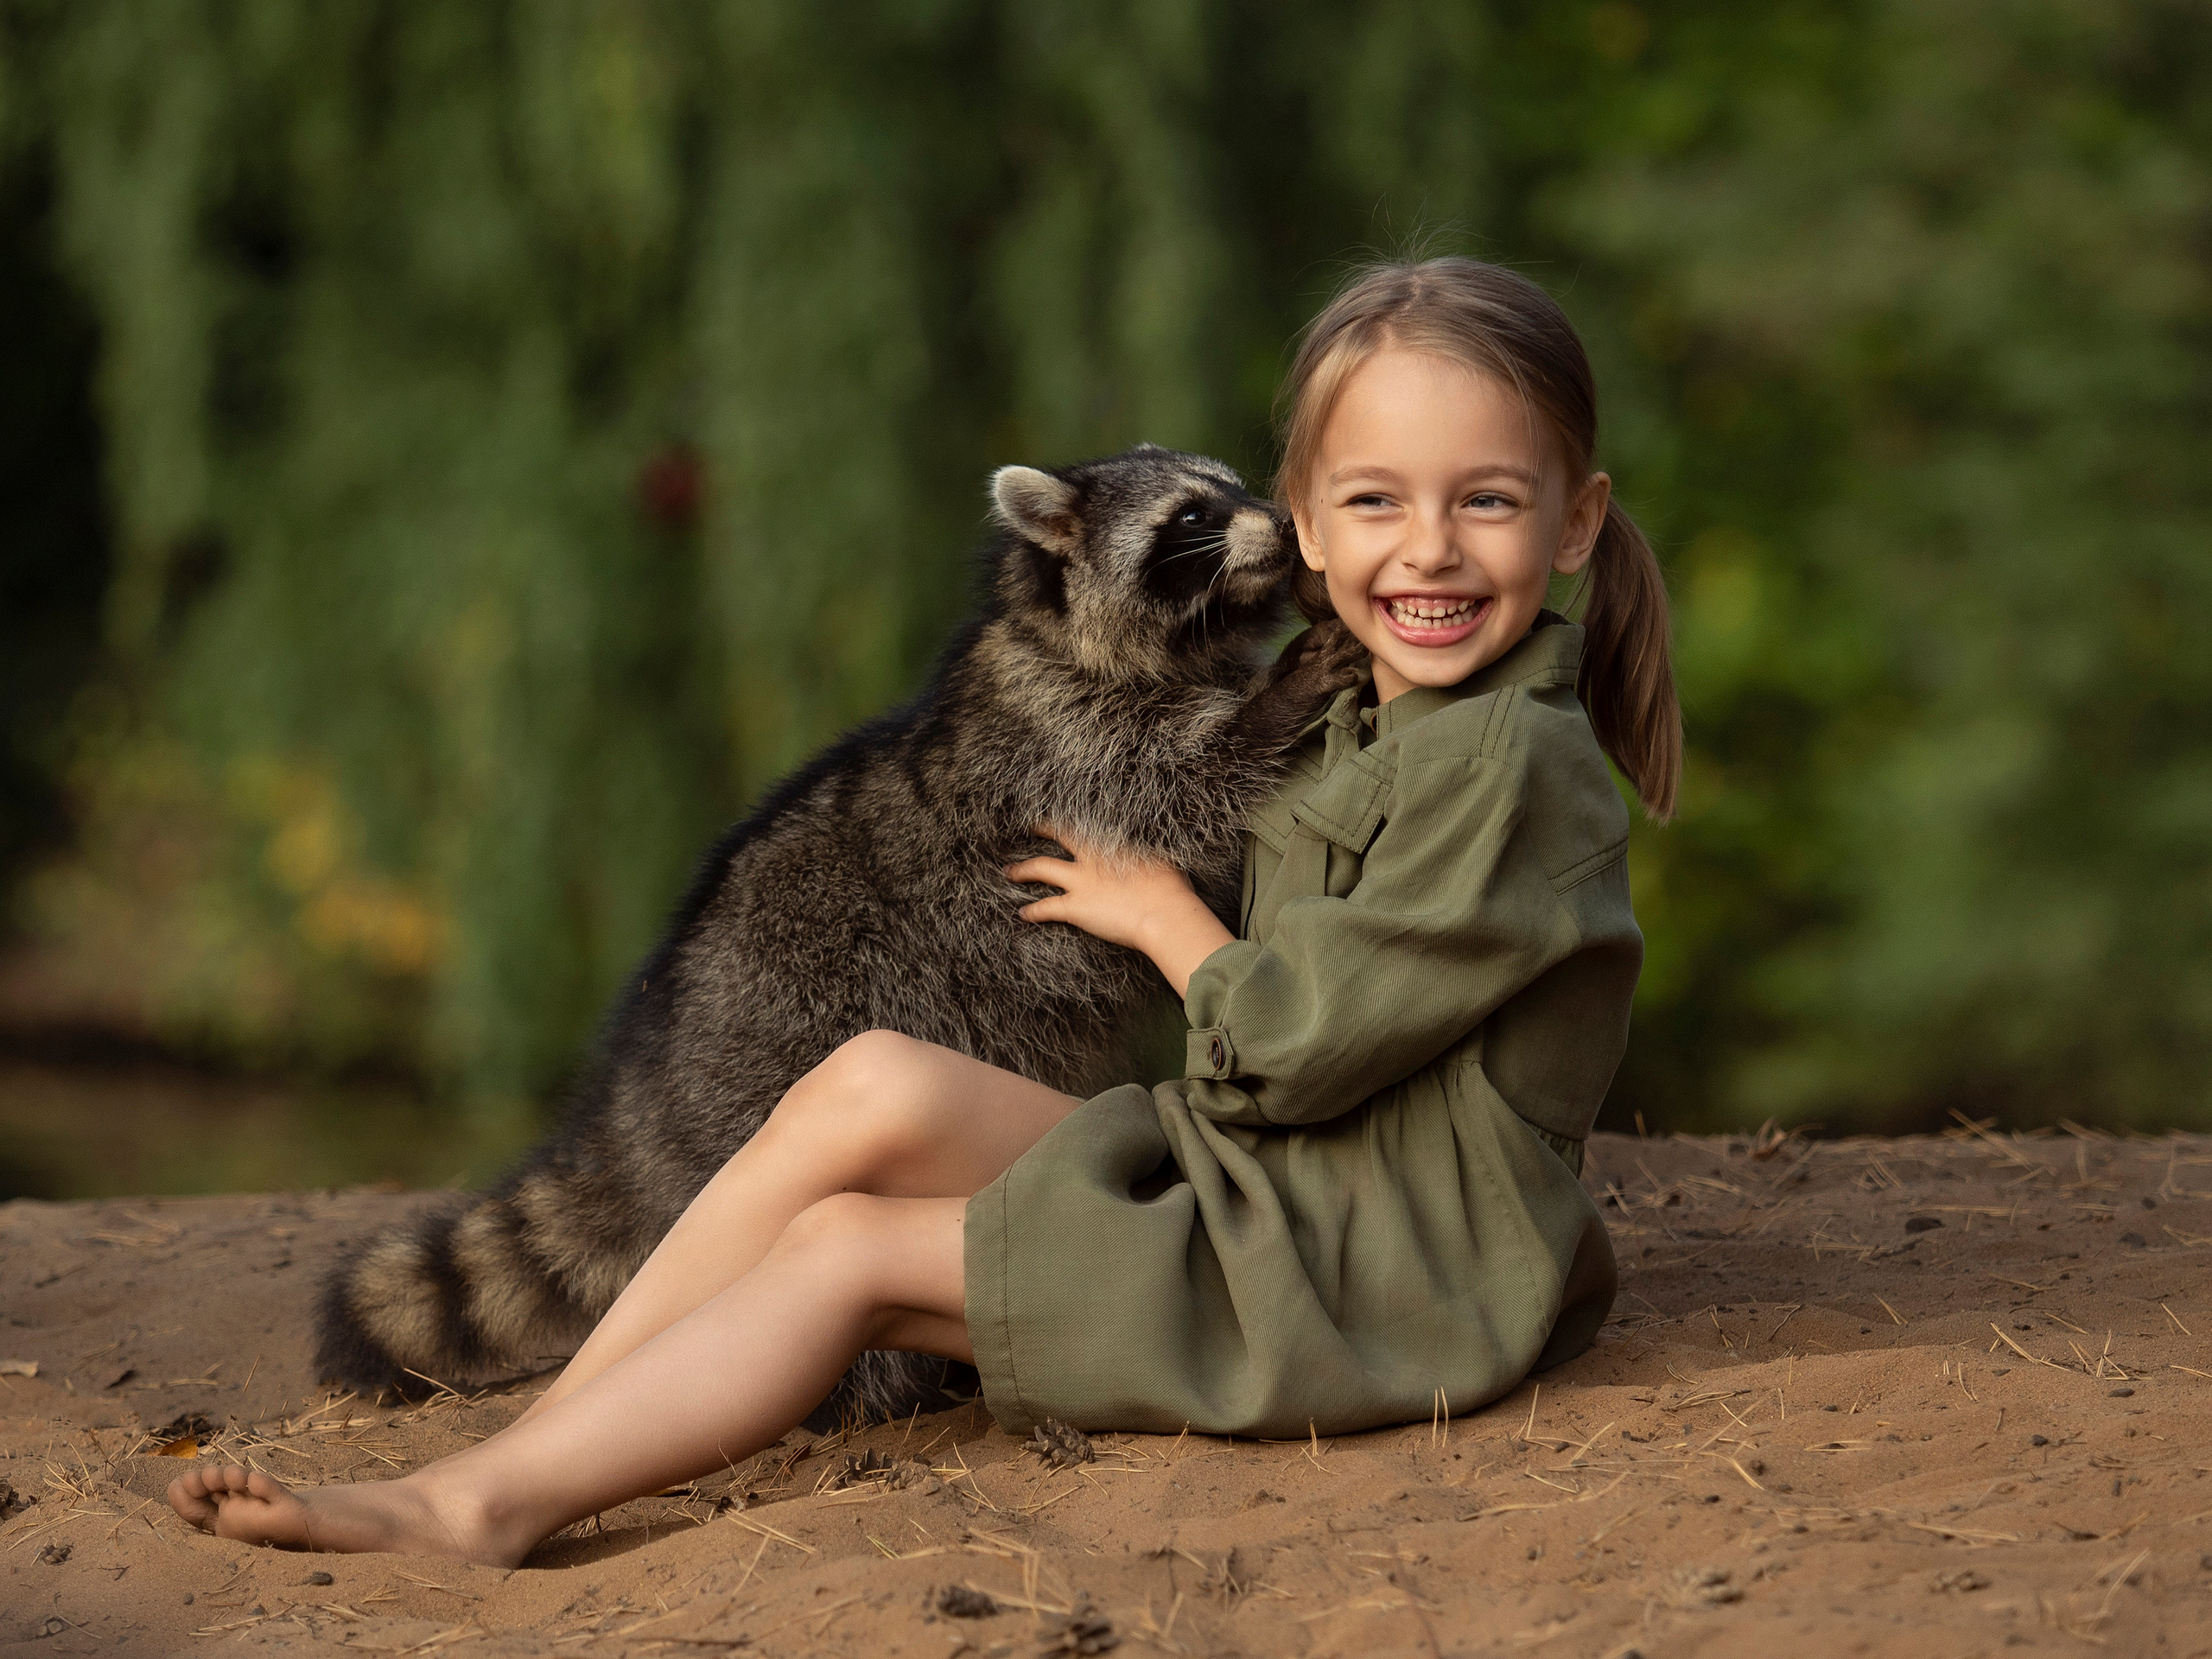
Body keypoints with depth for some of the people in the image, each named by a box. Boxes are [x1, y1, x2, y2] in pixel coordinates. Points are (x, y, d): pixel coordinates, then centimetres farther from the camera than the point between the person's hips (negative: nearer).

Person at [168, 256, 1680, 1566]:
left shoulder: (1512, 763, -15)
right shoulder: (1361, 743, 16)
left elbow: (1284, 1050, -15)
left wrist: (1162, 915, 0)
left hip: (1381, 1283, -8)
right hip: (1256, 1199, 8)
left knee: (853, 1246, -13)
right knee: (874, 1087, -12)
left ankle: (488, 1500, -12)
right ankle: (538, 1448, -14)